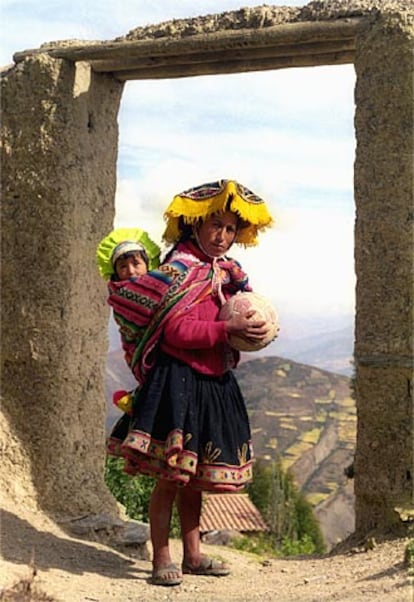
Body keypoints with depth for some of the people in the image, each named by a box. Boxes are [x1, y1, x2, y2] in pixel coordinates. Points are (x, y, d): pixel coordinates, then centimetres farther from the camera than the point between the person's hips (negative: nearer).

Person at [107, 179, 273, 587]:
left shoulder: (226, 271, 15)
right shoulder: (179, 268, -11)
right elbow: (177, 331, -18)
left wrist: (252, 330, 5)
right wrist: (228, 329, -21)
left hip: (214, 384, 8)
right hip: (179, 381, -8)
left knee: (195, 476, 15)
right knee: (172, 474, -6)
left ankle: (192, 556, 25)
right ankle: (161, 560, 4)